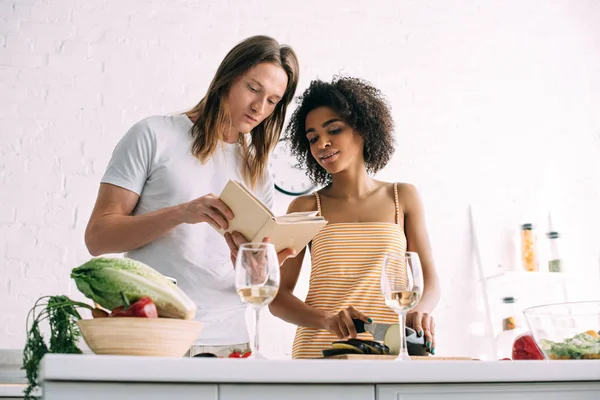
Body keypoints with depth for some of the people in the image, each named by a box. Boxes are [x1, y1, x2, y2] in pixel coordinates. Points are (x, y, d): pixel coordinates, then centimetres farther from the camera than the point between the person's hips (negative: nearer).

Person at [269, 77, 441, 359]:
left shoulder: (403, 197, 12)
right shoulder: (306, 207, 8)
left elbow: (429, 280, 10)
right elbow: (278, 296, 4)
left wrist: (419, 311, -12)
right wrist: (327, 320, -14)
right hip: (318, 351, -1)